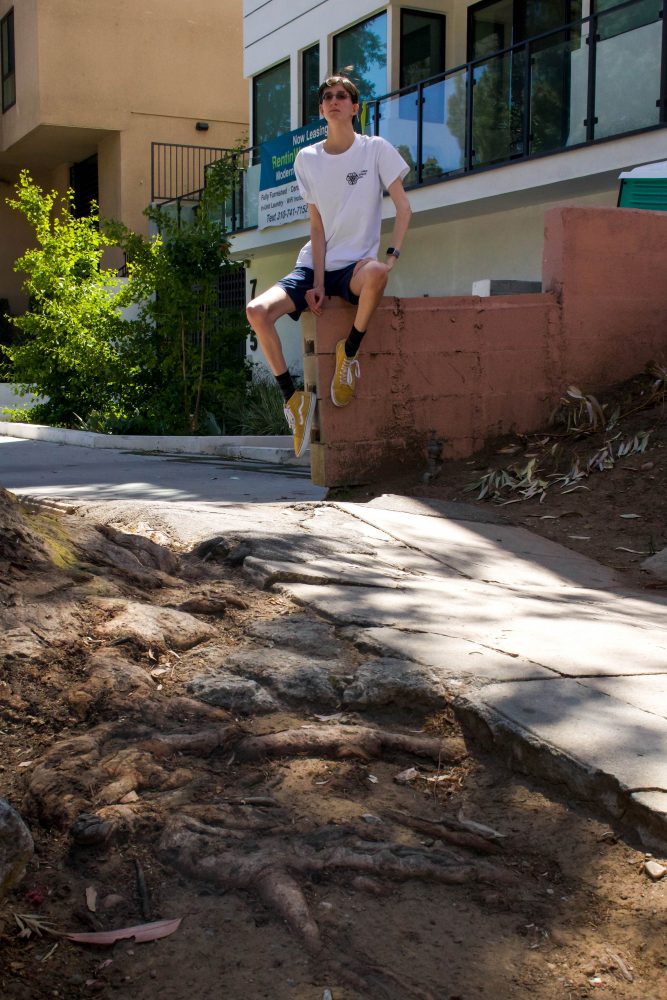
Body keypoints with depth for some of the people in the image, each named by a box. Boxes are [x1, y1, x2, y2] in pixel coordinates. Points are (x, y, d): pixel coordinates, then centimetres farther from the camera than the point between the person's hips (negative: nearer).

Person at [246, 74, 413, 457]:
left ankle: (350, 351, -17)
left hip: (355, 266, -3)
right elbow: (318, 225, 3)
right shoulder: (307, 159, 7)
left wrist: (391, 256, -20)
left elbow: (404, 207, -4)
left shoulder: (377, 149, 0)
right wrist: (318, 282, -9)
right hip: (314, 265, 3)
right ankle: (294, 396, -9)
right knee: (258, 311, -22)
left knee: (375, 274, -41)